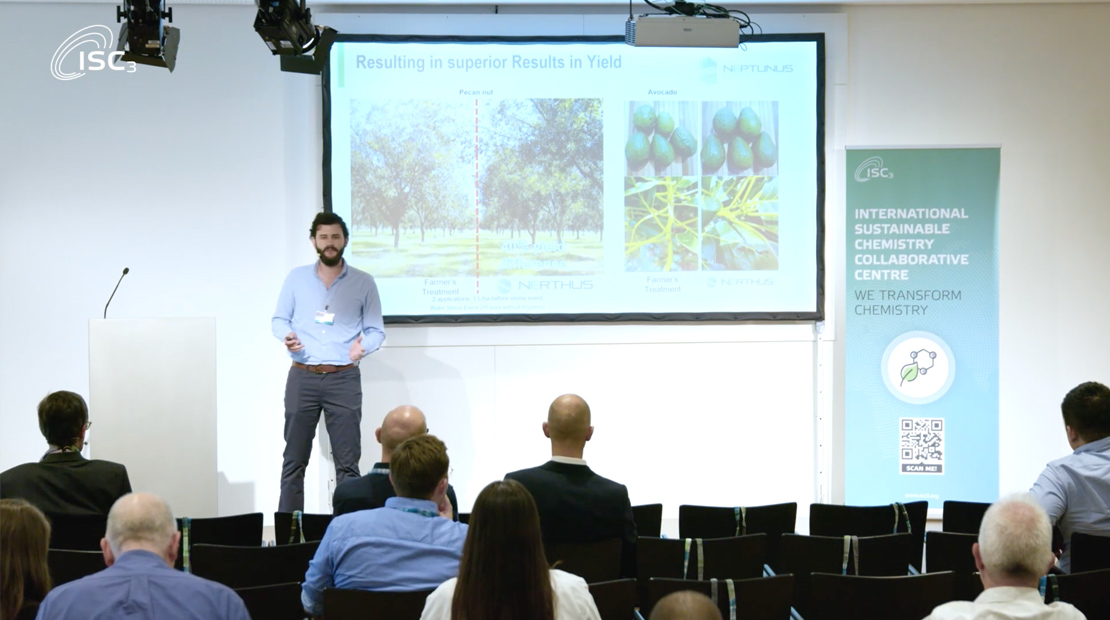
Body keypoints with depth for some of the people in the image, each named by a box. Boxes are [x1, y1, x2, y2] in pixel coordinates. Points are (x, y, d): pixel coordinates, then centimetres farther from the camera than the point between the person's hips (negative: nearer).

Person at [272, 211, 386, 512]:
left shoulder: (363, 283, 4)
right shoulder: (296, 278, 7)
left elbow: (376, 330, 5)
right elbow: (279, 319, 11)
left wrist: (364, 346, -17)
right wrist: (287, 336, -11)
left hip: (344, 378, -1)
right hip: (302, 377, 1)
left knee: (347, 462, -2)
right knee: (294, 459, 4)